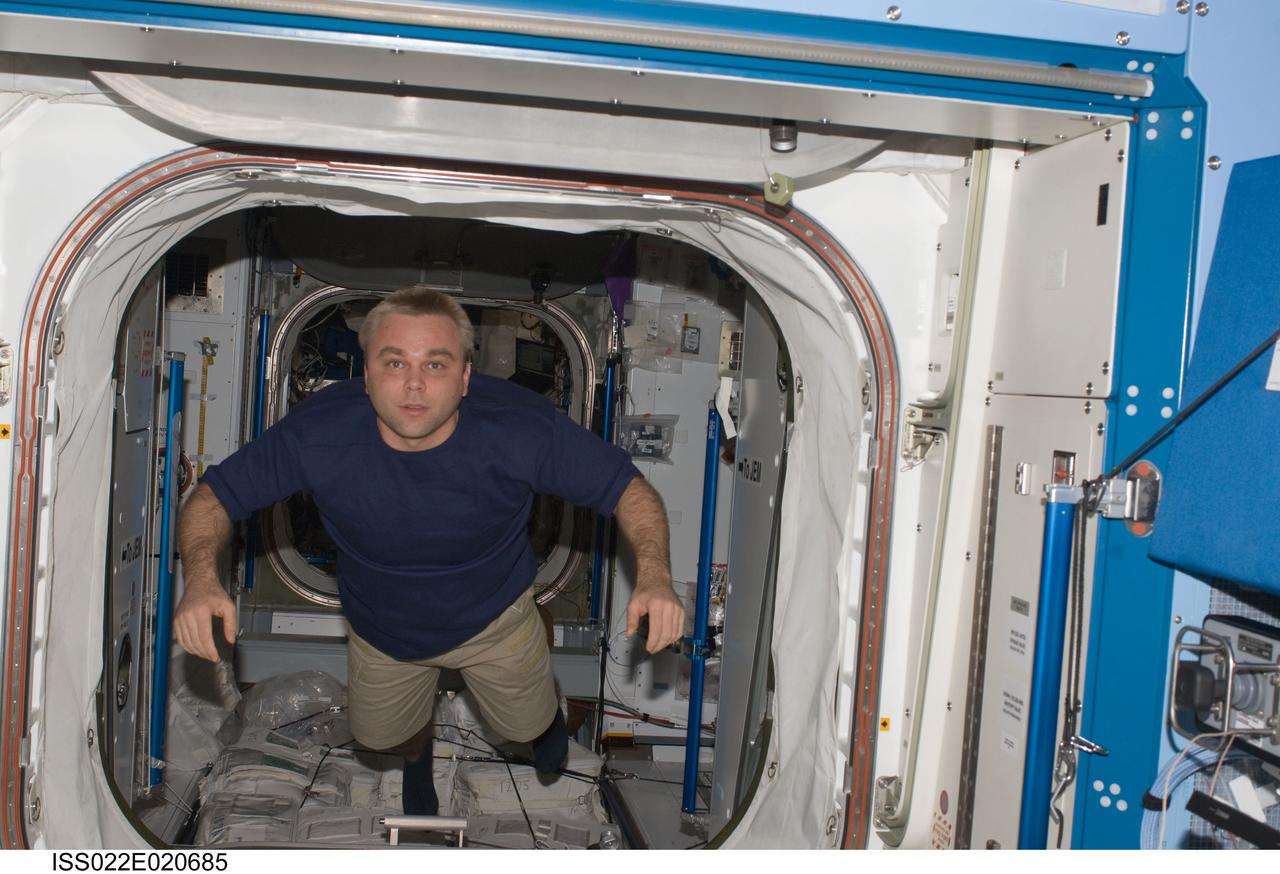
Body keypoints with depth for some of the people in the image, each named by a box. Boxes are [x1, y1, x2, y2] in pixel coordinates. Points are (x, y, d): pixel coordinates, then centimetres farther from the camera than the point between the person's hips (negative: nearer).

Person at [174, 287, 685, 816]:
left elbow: (627, 486, -26)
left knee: (528, 727, 23)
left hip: (495, 616, -1)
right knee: (380, 736, 27)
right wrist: (201, 578, -44)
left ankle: (545, 715, 64)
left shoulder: (522, 427, -36)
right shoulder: (316, 433, -34)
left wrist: (654, 574, -45)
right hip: (381, 630, 1)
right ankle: (416, 752, 68)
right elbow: (214, 495, -22)